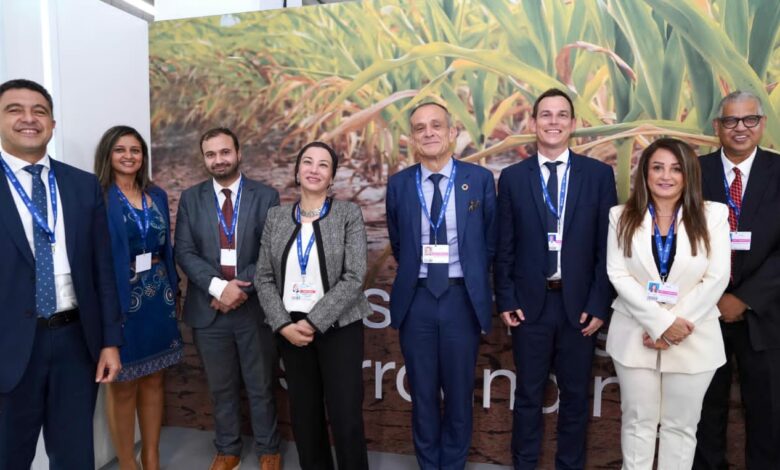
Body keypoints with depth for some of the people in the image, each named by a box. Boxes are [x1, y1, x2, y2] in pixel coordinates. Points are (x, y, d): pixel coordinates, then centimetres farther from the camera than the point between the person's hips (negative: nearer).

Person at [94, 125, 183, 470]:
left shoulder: (157, 195, 10)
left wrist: (173, 289, 10)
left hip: (158, 296, 6)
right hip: (120, 298, -5)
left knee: (154, 380, 14)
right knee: (123, 386, 8)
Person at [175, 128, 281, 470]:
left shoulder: (266, 196, 0)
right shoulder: (190, 198, 5)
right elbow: (184, 252, -3)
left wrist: (242, 288, -16)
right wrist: (218, 286, -17)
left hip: (254, 307, -1)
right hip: (208, 308, 2)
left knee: (260, 386, 12)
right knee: (221, 387, 16)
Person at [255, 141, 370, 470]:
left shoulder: (349, 214, -5)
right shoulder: (276, 217, 5)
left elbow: (354, 277, -12)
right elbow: (263, 277, 3)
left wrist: (314, 322, -16)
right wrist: (284, 324, -9)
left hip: (338, 327, -3)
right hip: (290, 328, 3)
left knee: (346, 420, -2)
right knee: (303, 416, 13)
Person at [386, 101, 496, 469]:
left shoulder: (480, 179, -2)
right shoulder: (398, 184, 2)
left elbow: (489, 242, 7)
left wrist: (473, 283, 8)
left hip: (462, 298, -1)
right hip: (416, 300, 1)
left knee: (459, 392, 11)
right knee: (423, 393, 13)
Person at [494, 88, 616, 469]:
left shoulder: (599, 174, 1)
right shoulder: (512, 177, 2)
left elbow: (607, 245, 0)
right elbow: (504, 247, 2)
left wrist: (599, 304, -5)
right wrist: (505, 300, -3)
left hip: (578, 303, 0)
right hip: (530, 303, 0)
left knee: (575, 394, 15)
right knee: (528, 394, 13)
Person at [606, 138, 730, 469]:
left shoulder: (713, 215, 0)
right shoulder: (622, 216, 1)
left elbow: (717, 278, -6)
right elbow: (618, 274, -7)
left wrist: (677, 323, -13)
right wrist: (661, 324, -15)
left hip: (693, 338, 0)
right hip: (635, 335, 0)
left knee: (681, 425, 11)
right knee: (638, 421, 11)